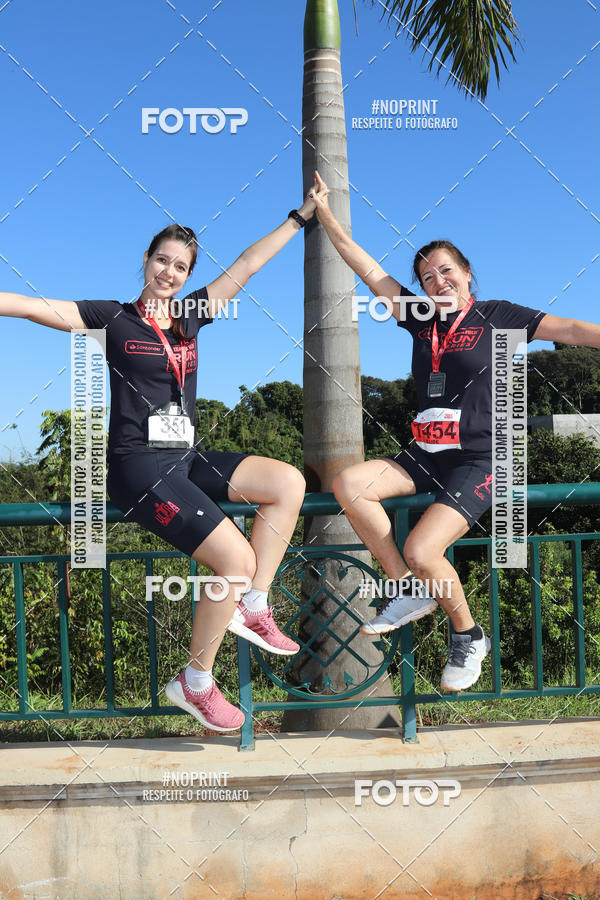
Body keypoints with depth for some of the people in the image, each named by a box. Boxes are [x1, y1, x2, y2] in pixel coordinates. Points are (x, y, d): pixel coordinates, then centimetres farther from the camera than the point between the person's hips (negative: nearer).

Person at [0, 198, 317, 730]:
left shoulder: (190, 316, 14)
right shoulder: (113, 318, 0)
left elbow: (245, 266, 17)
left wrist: (301, 216, 22)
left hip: (188, 460, 7)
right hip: (139, 467, -7)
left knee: (288, 483, -8)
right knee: (237, 559, -19)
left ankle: (252, 608, -3)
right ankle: (195, 683, -1)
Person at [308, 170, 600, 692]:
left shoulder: (497, 316, 1)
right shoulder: (421, 318, 12)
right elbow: (364, 265, 13)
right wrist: (323, 211, 13)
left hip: (480, 460, -5)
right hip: (426, 456, 6)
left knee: (421, 550, -22)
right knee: (349, 485, -16)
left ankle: (469, 636, 6)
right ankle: (411, 592, -4)